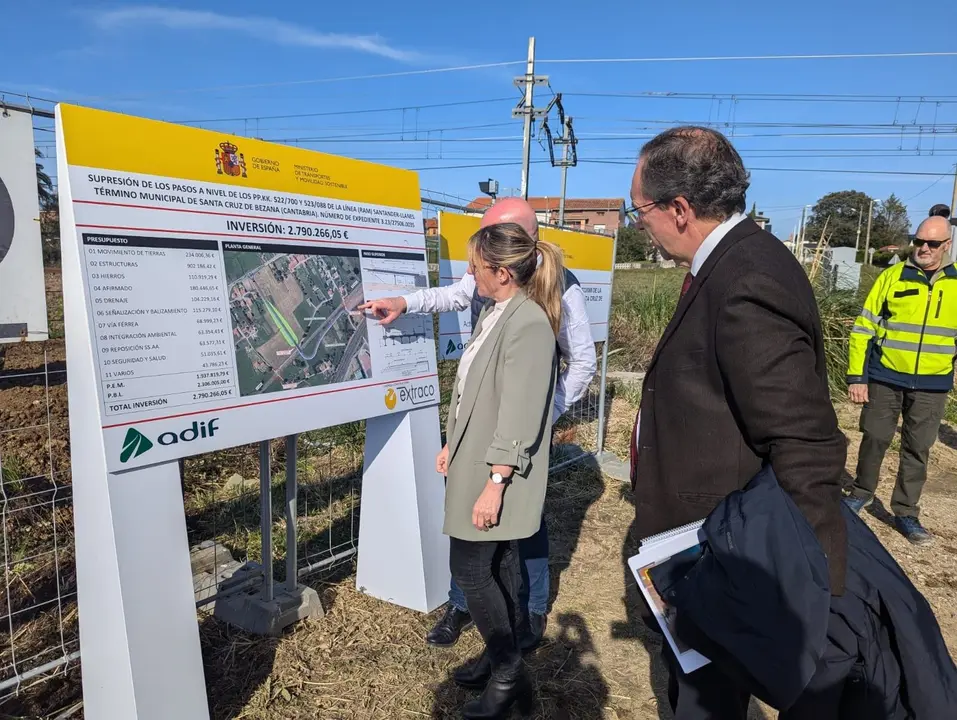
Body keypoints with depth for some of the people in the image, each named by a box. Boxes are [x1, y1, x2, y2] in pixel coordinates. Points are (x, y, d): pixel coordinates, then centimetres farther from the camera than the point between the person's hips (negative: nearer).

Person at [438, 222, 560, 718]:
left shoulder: (529, 324, -21)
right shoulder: (495, 313, 8)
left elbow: (519, 415, -23)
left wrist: (494, 484, -21)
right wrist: (451, 445, 19)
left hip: (496, 473, -9)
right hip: (475, 462, 9)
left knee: (470, 568, 0)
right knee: (496, 564, 18)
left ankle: (508, 675, 19)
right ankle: (503, 655, 35)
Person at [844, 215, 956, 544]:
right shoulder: (893, 276, -2)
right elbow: (863, 327, -2)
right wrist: (856, 376, -7)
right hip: (885, 378, -1)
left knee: (917, 450, 8)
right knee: (875, 438, 7)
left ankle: (906, 513, 21)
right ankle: (862, 493, 29)